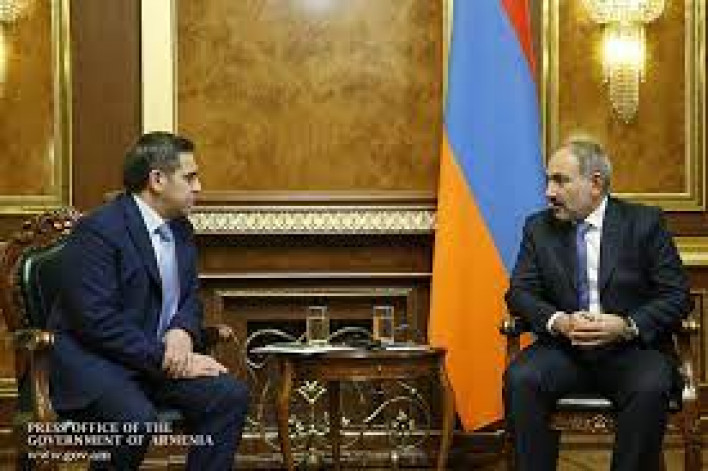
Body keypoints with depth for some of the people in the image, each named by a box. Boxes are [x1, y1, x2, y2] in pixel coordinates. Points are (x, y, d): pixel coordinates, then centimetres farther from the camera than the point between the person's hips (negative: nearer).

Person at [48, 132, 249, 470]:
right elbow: (99, 321, -21)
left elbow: (190, 298, 18)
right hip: (92, 360, -7)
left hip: (160, 358, 7)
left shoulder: (180, 229, 11)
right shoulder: (97, 230, -15)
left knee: (231, 395, -15)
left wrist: (182, 332, -7)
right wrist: (164, 358, -22)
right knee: (137, 418, -34)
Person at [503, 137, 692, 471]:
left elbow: (677, 296, -1)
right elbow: (519, 292, 6)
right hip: (563, 349, 2)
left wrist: (627, 326, -18)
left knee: (650, 388, -33)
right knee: (520, 378, -28)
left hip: (631, 349, -2)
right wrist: (558, 322, -15)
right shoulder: (538, 228, 11)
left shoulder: (645, 222, 2)